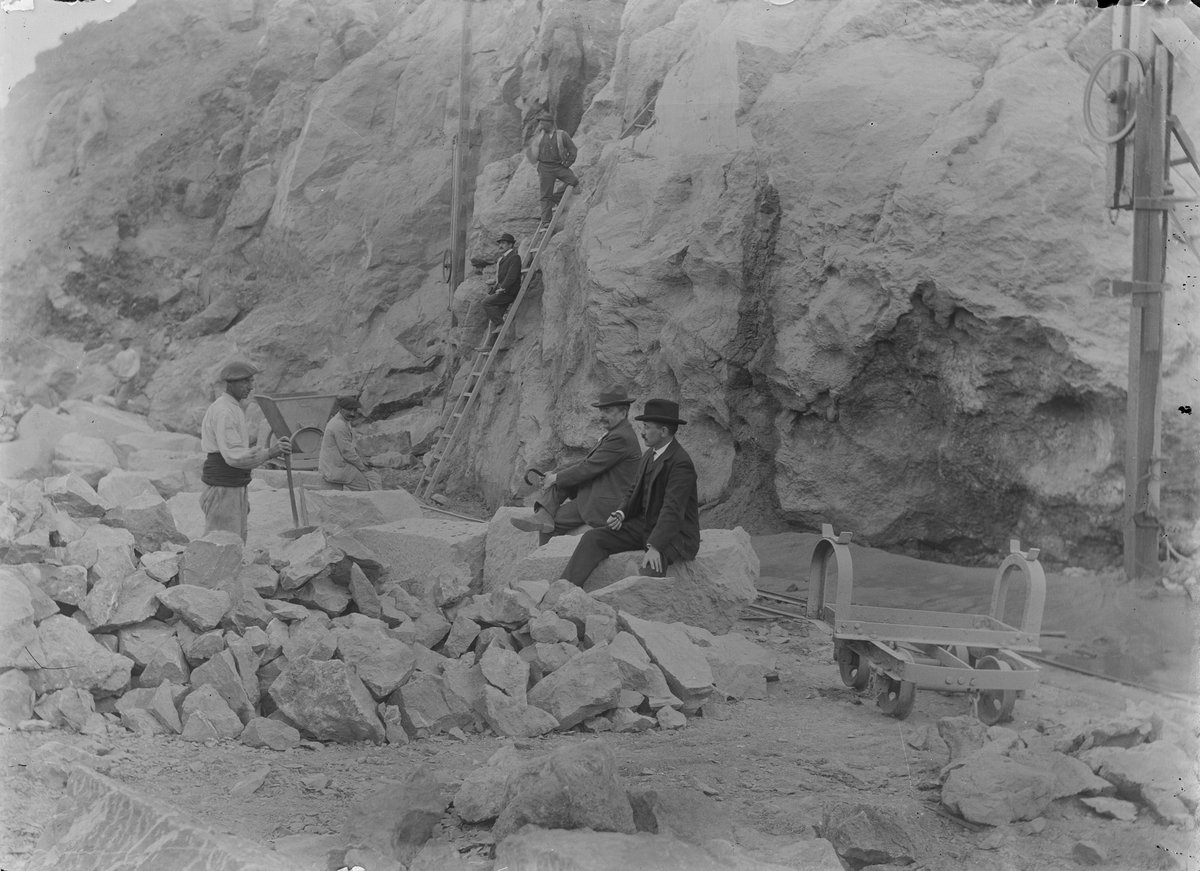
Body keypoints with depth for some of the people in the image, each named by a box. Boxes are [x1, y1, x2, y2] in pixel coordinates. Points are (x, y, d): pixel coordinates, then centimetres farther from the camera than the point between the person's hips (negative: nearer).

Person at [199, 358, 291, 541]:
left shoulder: (233, 409, 16)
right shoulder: (224, 412, -18)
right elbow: (233, 456, -27)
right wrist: (270, 453, -36)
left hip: (234, 490, 10)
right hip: (222, 492, -10)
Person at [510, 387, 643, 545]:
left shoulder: (621, 437, -21)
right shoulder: (614, 432, 13)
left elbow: (589, 468, -21)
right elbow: (587, 461, 16)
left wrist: (556, 478, -11)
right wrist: (555, 475, 5)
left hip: (602, 505, -10)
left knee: (556, 519, -10)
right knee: (561, 474, -1)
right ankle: (543, 515, -18)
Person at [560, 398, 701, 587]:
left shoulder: (681, 463, -19)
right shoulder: (649, 455, 9)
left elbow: (672, 509, -28)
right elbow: (634, 492, 17)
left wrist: (655, 547, -36)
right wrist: (621, 514, -5)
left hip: (675, 535, -8)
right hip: (644, 525, 8)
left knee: (653, 563, -39)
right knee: (593, 538, -8)